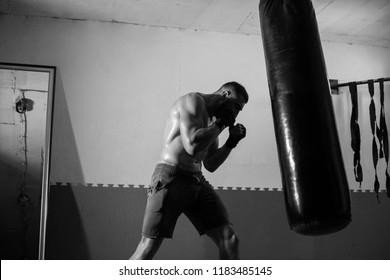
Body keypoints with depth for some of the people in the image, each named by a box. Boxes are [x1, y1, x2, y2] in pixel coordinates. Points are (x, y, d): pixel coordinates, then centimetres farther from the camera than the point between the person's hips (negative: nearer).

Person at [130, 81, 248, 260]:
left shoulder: (212, 119, 19)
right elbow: (192, 145, -23)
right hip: (170, 179, -8)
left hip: (197, 182, 8)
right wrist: (222, 123, -11)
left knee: (229, 239, -1)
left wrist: (232, 142, 9)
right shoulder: (193, 101, -7)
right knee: (148, 248, -9)